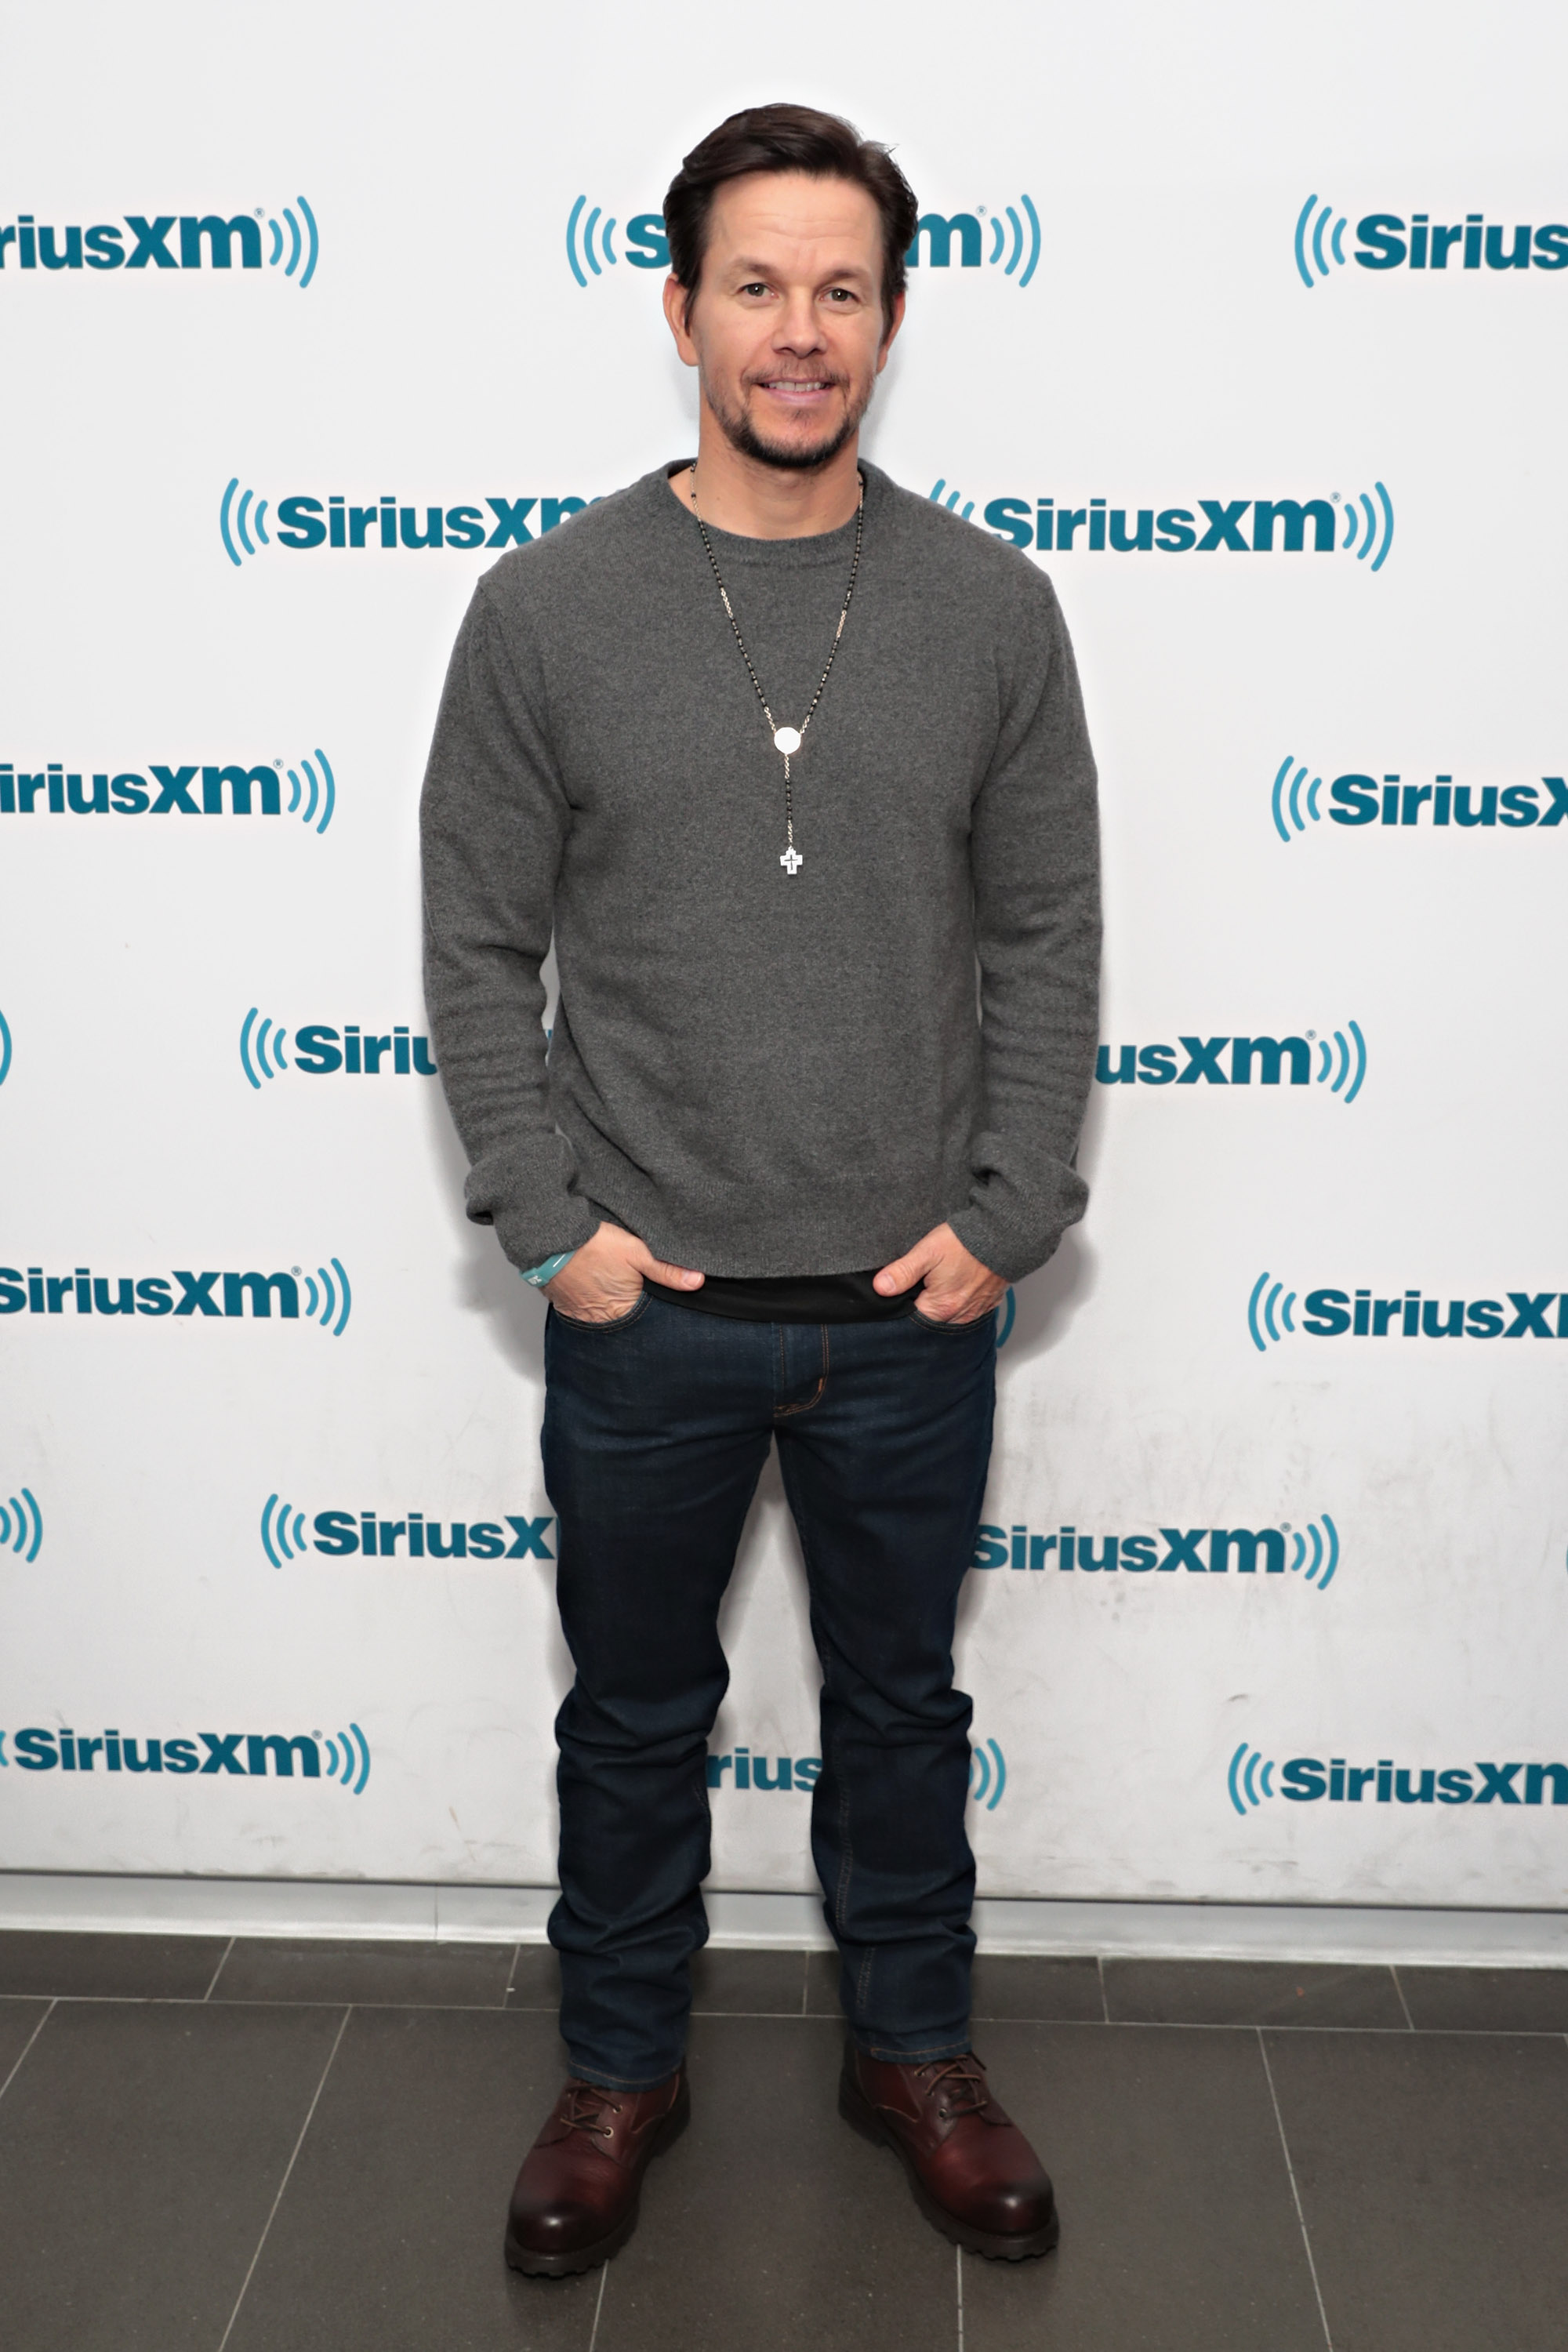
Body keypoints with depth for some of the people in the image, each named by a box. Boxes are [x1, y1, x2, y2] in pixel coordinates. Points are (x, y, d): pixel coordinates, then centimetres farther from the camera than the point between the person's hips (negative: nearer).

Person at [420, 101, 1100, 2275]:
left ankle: (917, 2054, 41)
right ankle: (621, 2069, 40)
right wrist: (549, 1221, -8)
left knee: (903, 1703, 18)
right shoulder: (548, 606, -5)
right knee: (636, 1719, 17)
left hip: (913, 1307, 1)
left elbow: (1048, 937, 1)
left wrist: (1009, 1216, -5)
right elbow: (478, 942, -2)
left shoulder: (991, 608, -2)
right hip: (646, 1306, 0)